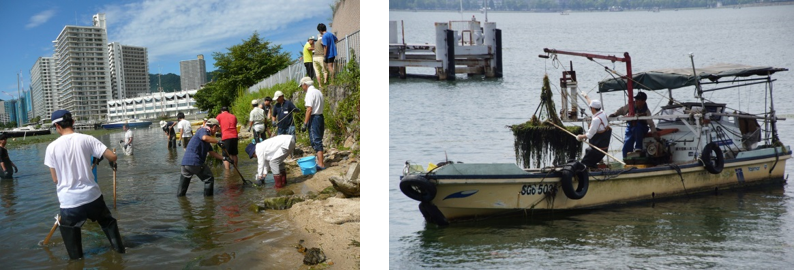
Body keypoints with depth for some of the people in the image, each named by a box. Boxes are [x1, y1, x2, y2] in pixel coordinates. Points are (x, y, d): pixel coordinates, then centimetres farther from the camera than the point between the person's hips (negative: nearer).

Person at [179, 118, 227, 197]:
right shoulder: (203, 130, -3)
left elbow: (212, 153, 30)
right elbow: (204, 137, -29)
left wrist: (223, 158, 26)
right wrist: (218, 142, -20)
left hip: (185, 162, 10)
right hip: (194, 162, -10)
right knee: (209, 179, 3)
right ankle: (208, 197, 7)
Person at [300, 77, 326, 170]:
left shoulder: (310, 93, -14)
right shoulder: (318, 92, 14)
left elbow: (309, 109, -20)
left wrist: (305, 123, -18)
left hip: (314, 118, -9)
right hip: (320, 116, 9)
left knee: (316, 141, -7)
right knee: (318, 140, 15)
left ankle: (320, 164, -8)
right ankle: (320, 161, 22)